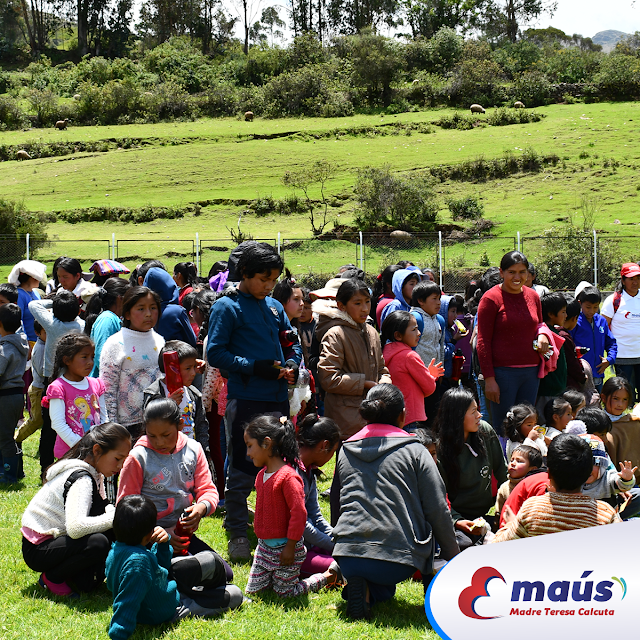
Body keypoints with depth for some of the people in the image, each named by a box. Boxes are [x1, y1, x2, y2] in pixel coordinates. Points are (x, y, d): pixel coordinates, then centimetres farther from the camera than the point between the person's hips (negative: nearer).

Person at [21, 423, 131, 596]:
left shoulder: (94, 475, 4)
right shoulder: (81, 479, -25)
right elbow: (76, 527, -38)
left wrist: (113, 511, -16)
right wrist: (114, 518, -29)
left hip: (57, 536, 9)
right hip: (37, 550, -9)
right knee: (98, 543, -29)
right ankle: (52, 577, -8)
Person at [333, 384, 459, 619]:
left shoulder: (345, 451, 17)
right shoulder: (414, 450, 5)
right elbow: (437, 510, 2)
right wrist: (453, 555, 14)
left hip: (348, 555, 3)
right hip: (397, 560, -3)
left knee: (384, 589, 32)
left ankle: (362, 589, 0)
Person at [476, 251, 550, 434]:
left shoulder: (533, 297, 11)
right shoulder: (491, 299, -5)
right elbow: (483, 342, -6)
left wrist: (542, 334, 2)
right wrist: (489, 378, -12)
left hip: (531, 371, 6)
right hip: (503, 372, -5)